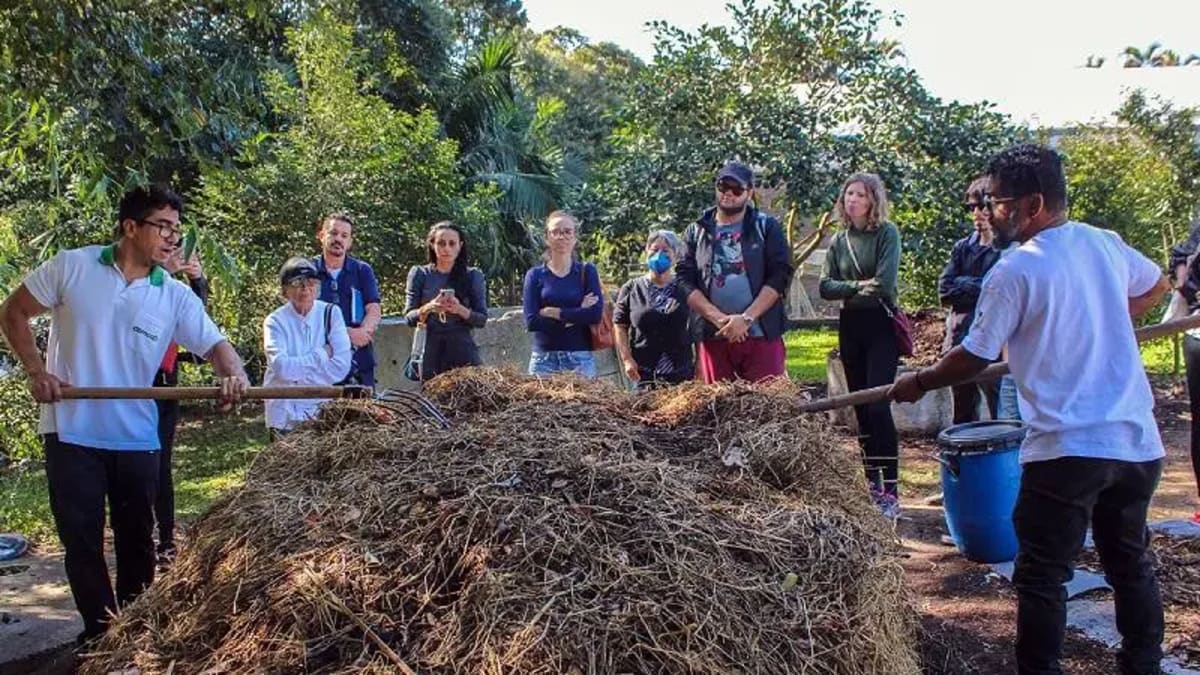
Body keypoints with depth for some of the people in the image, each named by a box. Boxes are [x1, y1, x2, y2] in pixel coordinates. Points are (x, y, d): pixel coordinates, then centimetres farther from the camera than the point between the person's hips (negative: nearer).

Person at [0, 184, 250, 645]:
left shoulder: (176, 297, -2)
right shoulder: (71, 266, -5)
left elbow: (214, 345, -10)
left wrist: (234, 376, -32)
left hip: (136, 438, 2)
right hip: (71, 432, -2)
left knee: (137, 541, 12)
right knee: (82, 539, 4)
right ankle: (102, 634, 19)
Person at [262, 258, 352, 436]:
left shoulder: (331, 313, -2)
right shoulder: (276, 321, -6)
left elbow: (341, 368, -11)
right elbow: (281, 367, -20)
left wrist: (296, 371, -13)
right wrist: (321, 355, -13)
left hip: (321, 407, 1)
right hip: (285, 413, -1)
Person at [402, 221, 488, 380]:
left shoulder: (473, 276, 8)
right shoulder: (419, 274, 8)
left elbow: (482, 320, 4)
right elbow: (409, 318, 4)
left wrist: (460, 310, -14)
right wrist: (428, 308, -15)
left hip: (463, 351, 0)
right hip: (430, 353, 0)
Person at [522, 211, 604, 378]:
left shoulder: (587, 272, 6)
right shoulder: (535, 275, 6)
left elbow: (595, 313, -7)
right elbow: (531, 321, -5)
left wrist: (553, 312, -9)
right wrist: (577, 314, -9)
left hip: (580, 358, 0)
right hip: (544, 358, 0)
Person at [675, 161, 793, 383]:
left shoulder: (767, 227, 7)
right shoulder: (696, 232, 12)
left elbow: (780, 276, -2)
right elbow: (685, 281, 3)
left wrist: (746, 318, -13)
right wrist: (719, 319, -11)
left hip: (762, 335, -2)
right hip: (713, 337, 2)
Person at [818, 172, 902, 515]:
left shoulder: (886, 233, -4)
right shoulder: (839, 240, 11)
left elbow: (884, 283, -15)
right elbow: (826, 287, 2)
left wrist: (847, 291, -4)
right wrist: (857, 286, -14)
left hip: (881, 326, -5)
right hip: (850, 327, 6)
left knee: (878, 406, -13)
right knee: (861, 408, 8)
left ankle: (891, 491, -10)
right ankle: (873, 485, 18)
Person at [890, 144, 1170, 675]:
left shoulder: (1014, 271, -12)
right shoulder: (1106, 244, 7)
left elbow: (973, 359, -7)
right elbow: (1156, 286, 27)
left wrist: (917, 383, 8)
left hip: (1066, 449, -7)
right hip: (1137, 442, 7)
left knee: (1042, 578, 4)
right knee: (1132, 565, 20)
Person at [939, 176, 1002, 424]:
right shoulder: (962, 247, 13)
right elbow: (944, 289, 3)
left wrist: (964, 284, -7)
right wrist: (983, 287, -7)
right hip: (961, 342, 6)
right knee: (963, 419, 15)